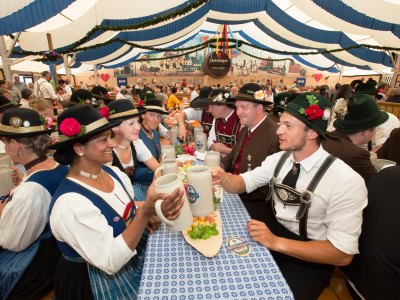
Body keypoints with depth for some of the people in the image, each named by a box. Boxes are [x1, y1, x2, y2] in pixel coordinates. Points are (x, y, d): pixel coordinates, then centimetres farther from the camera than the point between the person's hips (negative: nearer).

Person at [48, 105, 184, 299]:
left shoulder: (112, 172, -7)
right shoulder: (70, 204, -28)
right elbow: (111, 262, -27)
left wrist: (149, 211, -12)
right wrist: (145, 212, -37)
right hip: (98, 282, -6)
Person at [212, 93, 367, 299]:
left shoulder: (346, 181, -22)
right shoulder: (279, 159, -5)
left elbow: (343, 254, -21)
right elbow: (242, 183, 0)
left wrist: (276, 242, -29)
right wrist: (223, 178, -23)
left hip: (308, 259, -4)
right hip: (273, 230, 5)